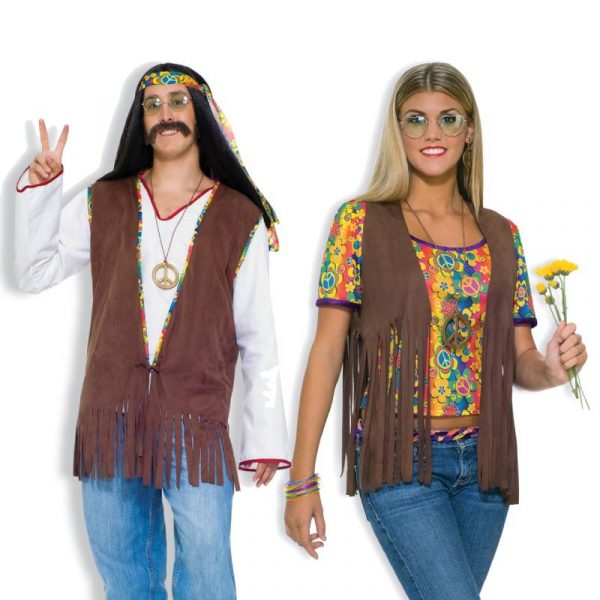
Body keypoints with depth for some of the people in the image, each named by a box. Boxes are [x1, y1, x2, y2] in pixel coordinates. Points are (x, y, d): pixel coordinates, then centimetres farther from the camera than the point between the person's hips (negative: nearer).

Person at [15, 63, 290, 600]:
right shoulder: (103, 204, 11)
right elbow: (35, 272, 8)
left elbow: (258, 339, 3)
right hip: (110, 416, 3)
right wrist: (39, 189, -2)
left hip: (197, 422, -2)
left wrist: (265, 438, 0)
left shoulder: (240, 218, 3)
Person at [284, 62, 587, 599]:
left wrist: (552, 368, -13)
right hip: (399, 459, -4)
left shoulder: (501, 235, 9)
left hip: (481, 460, 4)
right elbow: (327, 349, -5)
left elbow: (518, 359, 11)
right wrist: (302, 481, -8)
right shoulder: (362, 222, -2)